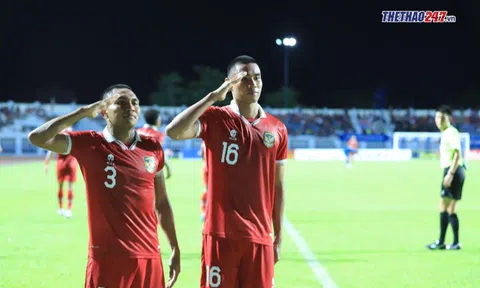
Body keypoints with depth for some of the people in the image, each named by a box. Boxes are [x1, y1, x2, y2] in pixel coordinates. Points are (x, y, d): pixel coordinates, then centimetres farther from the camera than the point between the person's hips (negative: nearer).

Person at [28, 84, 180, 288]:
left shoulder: (152, 148, 9)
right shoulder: (89, 144, -1)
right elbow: (37, 138, -12)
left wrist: (175, 249, 14)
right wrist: (83, 112, -8)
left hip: (149, 257, 4)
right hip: (107, 258, -3)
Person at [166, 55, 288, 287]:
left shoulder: (277, 130, 8)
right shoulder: (215, 119, -3)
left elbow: (278, 187, 13)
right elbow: (173, 132, -22)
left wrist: (278, 236, 12)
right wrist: (213, 96, -19)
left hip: (260, 236, 3)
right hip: (221, 233, -3)